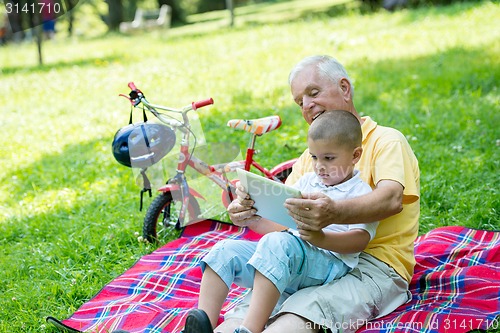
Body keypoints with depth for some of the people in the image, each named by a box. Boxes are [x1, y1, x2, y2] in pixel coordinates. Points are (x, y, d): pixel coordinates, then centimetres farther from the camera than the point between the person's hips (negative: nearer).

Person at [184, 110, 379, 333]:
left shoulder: (360, 192, 2)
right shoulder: (306, 182, 23)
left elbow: (360, 239, -11)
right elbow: (279, 223, 24)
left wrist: (321, 238, -29)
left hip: (328, 261, -7)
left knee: (277, 244, -37)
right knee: (225, 250, -10)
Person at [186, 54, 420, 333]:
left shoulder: (387, 140, 5)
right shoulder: (311, 156, 27)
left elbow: (392, 199, -18)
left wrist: (334, 214, -38)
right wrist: (250, 216, -8)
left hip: (375, 263, -5)